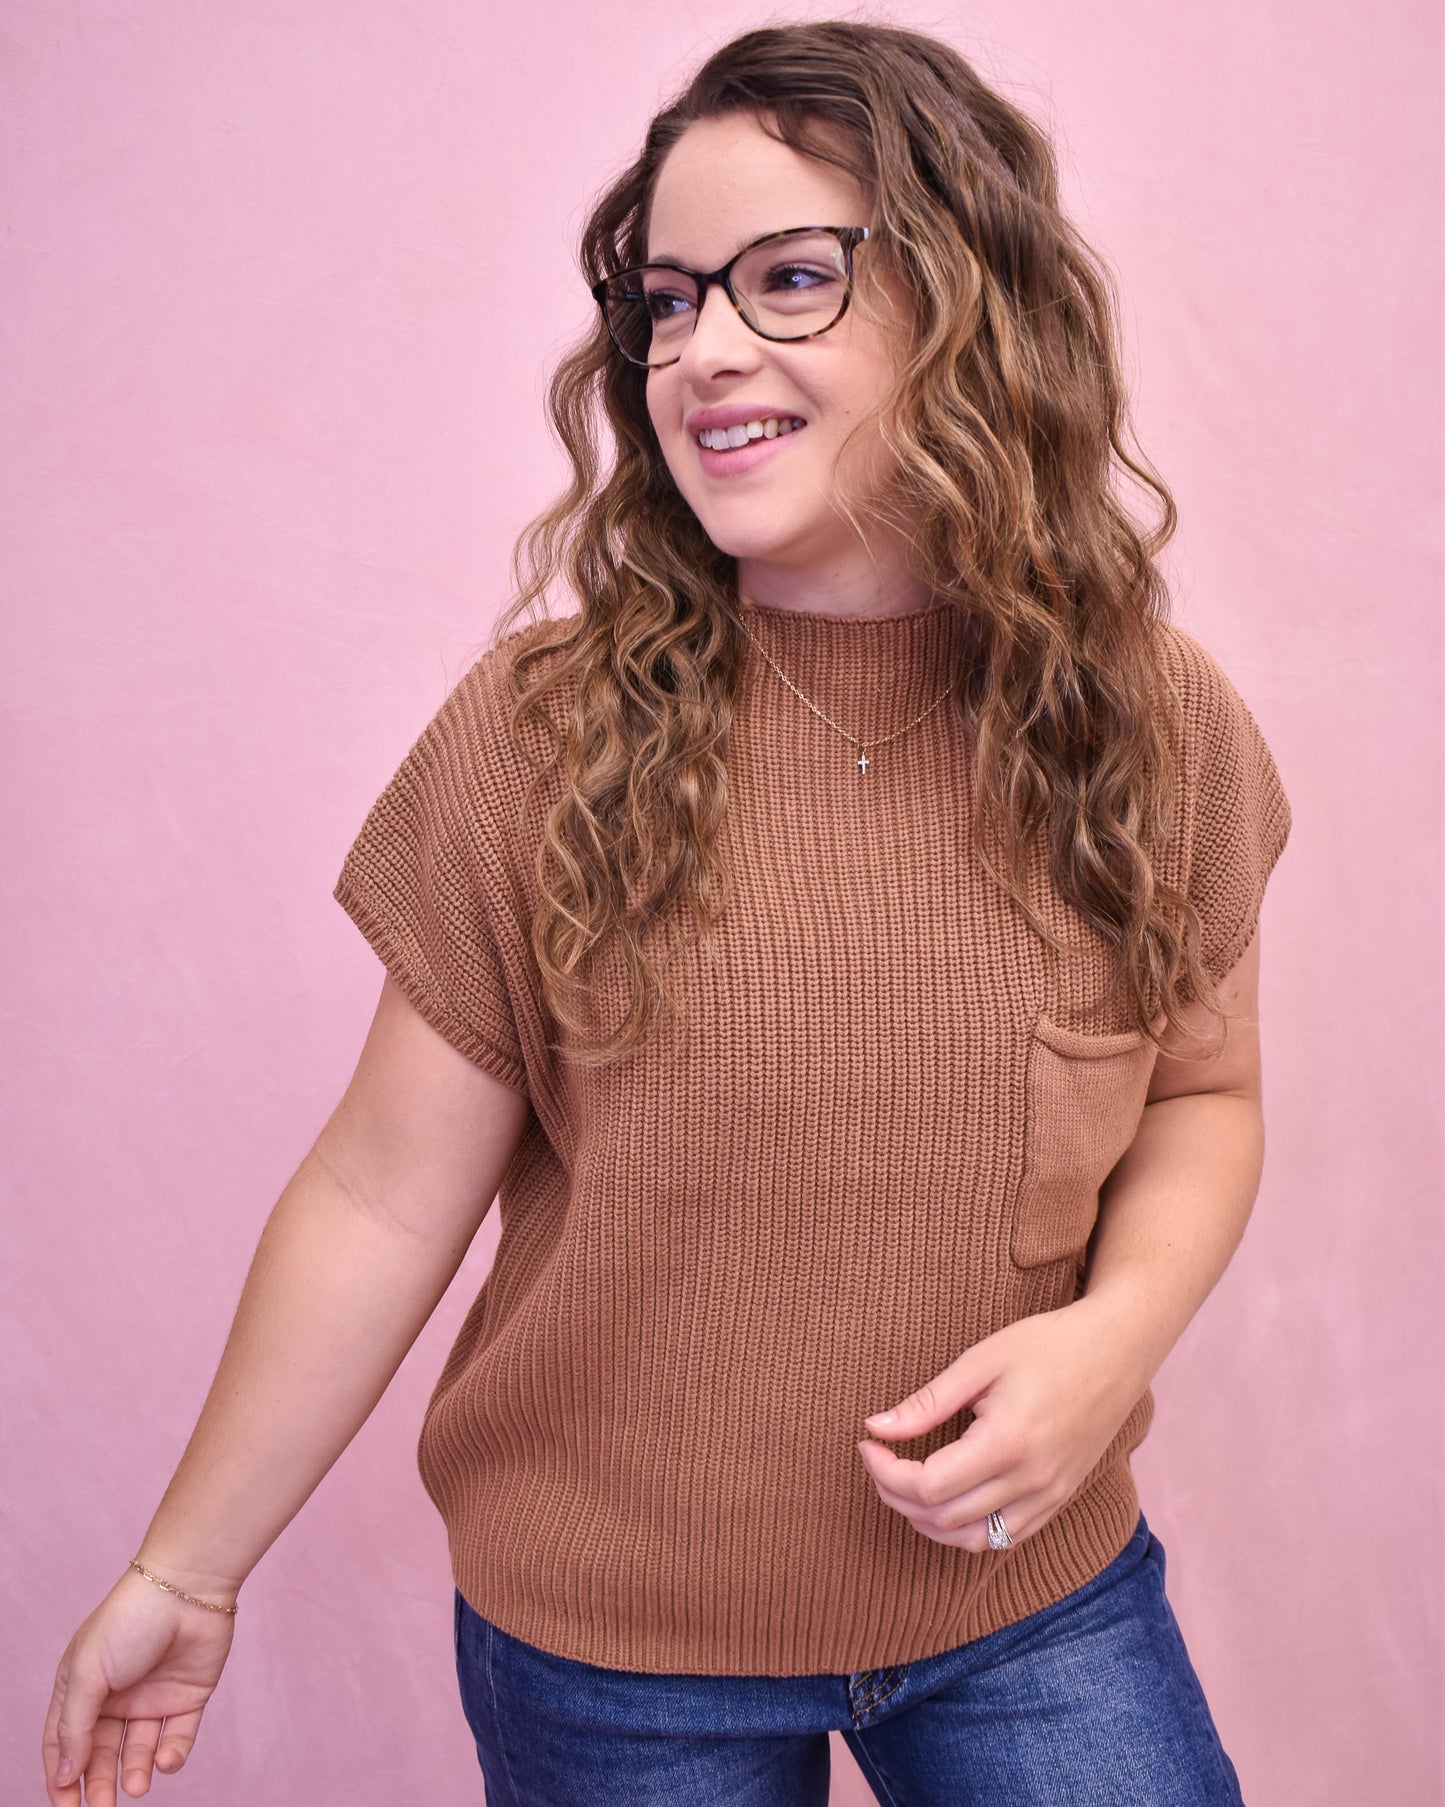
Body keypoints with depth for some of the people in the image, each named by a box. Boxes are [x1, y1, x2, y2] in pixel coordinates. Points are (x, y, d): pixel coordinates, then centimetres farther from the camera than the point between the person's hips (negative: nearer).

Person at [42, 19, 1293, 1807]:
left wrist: (1117, 1328, -15)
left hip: (1035, 1602, 2)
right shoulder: (545, 728, -15)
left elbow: (1202, 1087, 5)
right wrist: (185, 1570, -3)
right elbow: (386, 1194, -9)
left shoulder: (1156, 725, -8)